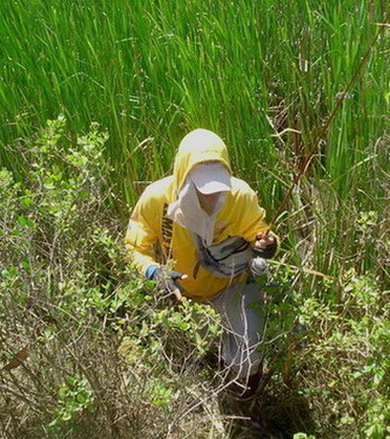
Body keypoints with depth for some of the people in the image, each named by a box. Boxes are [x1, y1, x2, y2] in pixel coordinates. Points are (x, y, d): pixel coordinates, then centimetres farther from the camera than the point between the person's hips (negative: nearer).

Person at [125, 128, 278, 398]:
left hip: (230, 284, -1)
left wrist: (266, 244, -34)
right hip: (177, 285, 1)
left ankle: (247, 372, 32)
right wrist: (155, 272, -37)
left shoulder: (242, 196, -27)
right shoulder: (156, 198, -28)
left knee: (245, 360, -10)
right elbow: (135, 249, -15)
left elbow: (258, 233, -9)